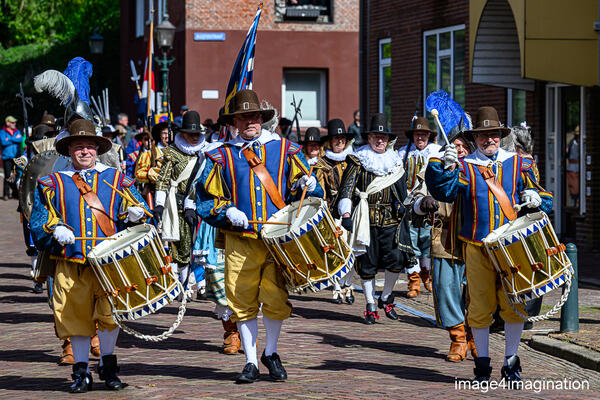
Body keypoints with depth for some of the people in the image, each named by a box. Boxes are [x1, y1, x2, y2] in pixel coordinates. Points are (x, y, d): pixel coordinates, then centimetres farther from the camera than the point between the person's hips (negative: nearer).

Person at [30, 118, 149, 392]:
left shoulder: (116, 179, 15)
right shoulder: (53, 184, 14)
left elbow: (135, 205, 13)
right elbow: (38, 220, 10)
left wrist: (134, 213, -10)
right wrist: (55, 229, -11)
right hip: (71, 264, 1)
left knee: (110, 311, -16)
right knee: (76, 316, 0)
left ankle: (108, 366, 2)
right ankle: (81, 372, 15)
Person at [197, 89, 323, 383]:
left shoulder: (284, 150, 11)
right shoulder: (222, 157, 10)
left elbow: (302, 188, 14)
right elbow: (208, 198, 10)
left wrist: (307, 185, -9)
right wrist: (227, 211, -8)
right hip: (240, 241, 0)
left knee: (276, 298, -6)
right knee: (243, 302, -1)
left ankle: (271, 353, 17)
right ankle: (251, 362, 11)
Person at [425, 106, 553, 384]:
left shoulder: (518, 165, 12)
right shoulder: (465, 167, 7)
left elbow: (542, 196, 15)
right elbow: (444, 191, -8)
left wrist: (535, 199, -8)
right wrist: (443, 167, -24)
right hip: (477, 248, -1)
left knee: (514, 305, -3)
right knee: (480, 306, 2)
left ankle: (511, 362, 11)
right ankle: (482, 363, 14)